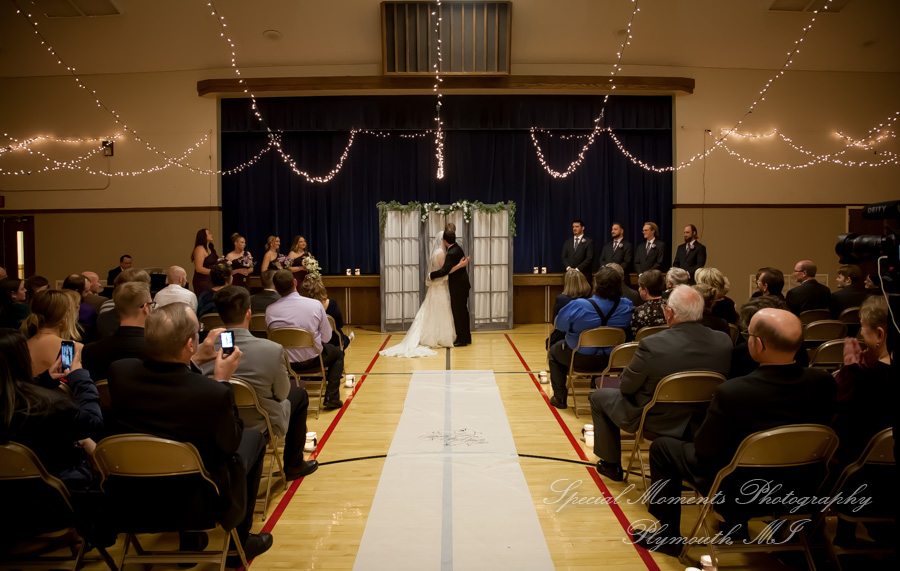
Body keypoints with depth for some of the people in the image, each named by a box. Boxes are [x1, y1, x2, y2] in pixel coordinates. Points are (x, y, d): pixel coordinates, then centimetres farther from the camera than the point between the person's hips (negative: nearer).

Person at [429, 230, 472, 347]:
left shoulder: (452, 253, -24)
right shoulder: (457, 248, 7)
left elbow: (444, 271, -24)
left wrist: (431, 275, -13)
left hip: (458, 286, -10)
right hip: (462, 283, 10)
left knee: (458, 311, -1)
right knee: (463, 311, 16)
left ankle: (462, 339, 6)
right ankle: (466, 337, 26)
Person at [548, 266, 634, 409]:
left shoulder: (578, 306, -29)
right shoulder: (626, 306, -16)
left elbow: (559, 324, -14)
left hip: (580, 358, -4)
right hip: (611, 359, 4)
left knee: (554, 351, 27)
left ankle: (560, 397, 28)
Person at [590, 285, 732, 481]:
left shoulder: (651, 345, -31)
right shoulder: (724, 342, -17)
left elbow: (626, 387, -16)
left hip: (654, 422, -5)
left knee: (598, 397, 19)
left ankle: (611, 465, 30)